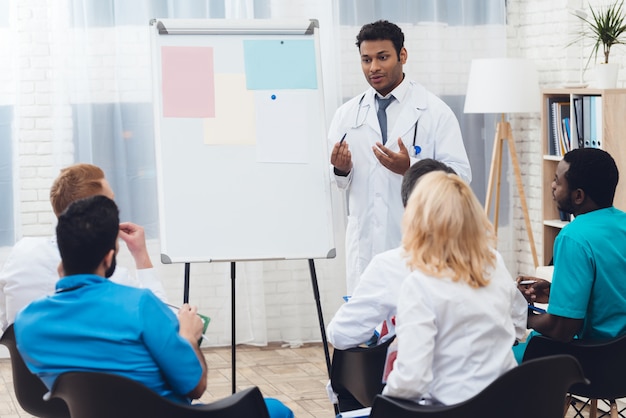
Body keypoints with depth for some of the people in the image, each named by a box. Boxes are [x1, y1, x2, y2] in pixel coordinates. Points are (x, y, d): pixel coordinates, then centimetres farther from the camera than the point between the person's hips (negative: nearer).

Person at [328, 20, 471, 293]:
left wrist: (410, 168, -20)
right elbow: (334, 183, 15)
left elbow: (461, 175, -6)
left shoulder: (435, 111, -1)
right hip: (364, 248, 3)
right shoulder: (346, 115, 10)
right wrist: (341, 170, -8)